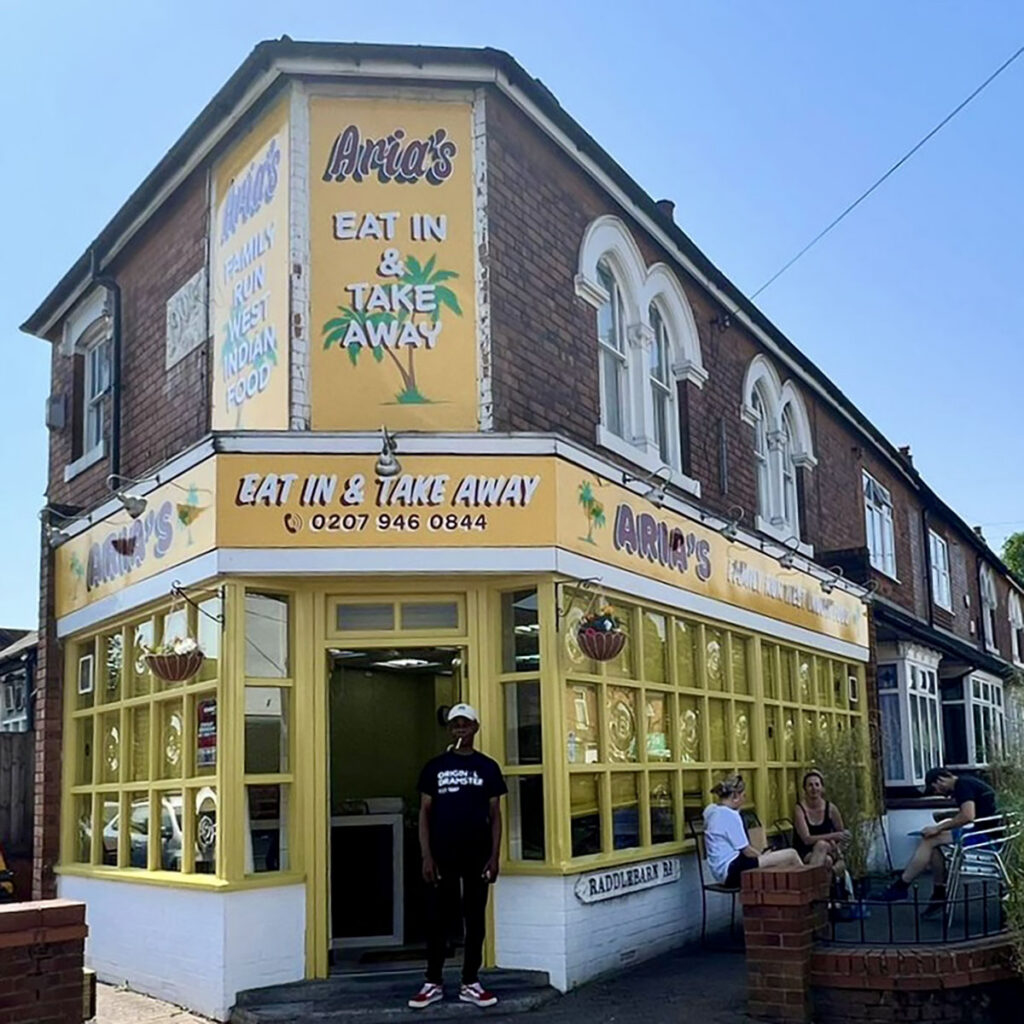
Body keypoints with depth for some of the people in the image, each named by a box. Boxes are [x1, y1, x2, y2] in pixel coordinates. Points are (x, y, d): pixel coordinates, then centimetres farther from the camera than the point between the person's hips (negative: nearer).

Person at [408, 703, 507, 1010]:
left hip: (477, 856, 1)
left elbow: (495, 815, 5)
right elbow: (425, 813, 2)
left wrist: (494, 856, -3)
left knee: (474, 919, 7)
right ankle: (433, 983, 17)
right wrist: (426, 856, -6)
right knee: (437, 919, 5)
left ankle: (470, 983, 17)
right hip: (442, 856, -1)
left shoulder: (487, 767, 3)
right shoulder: (434, 767, 2)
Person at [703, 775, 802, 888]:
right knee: (791, 855, -10)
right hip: (732, 870, -10)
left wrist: (759, 853, 13)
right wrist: (762, 856, 6)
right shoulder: (730, 815, -17)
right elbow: (746, 850, -12)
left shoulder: (711, 810, 11)